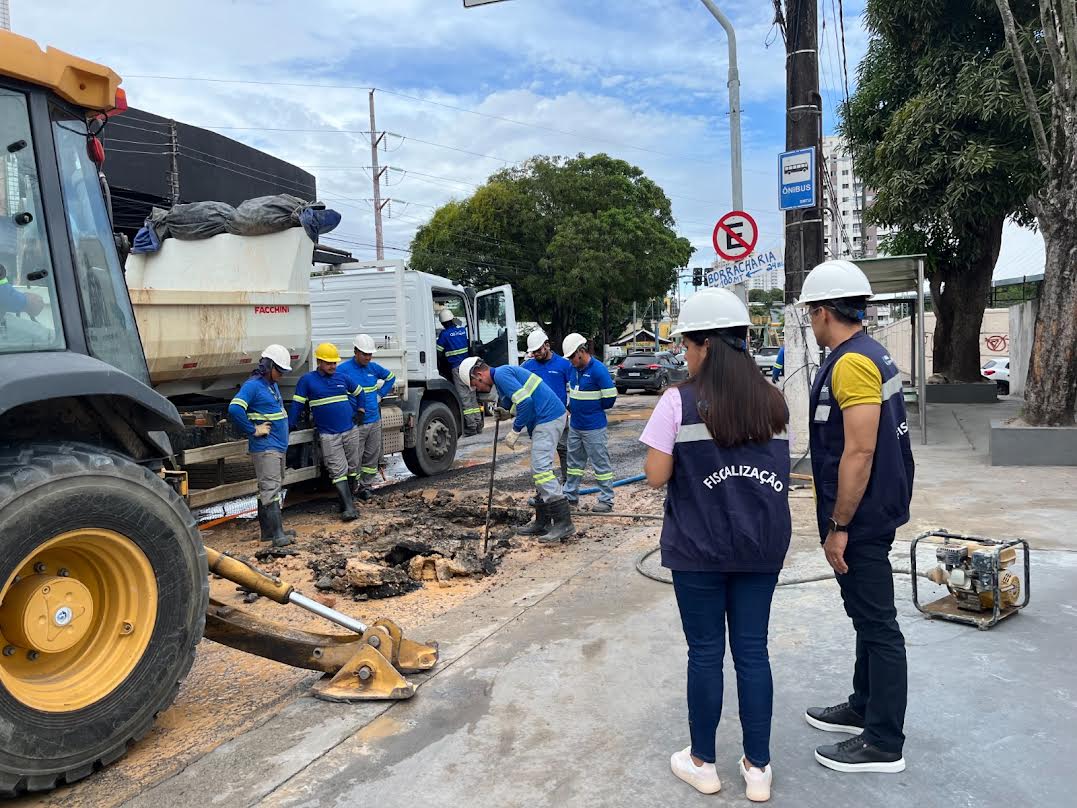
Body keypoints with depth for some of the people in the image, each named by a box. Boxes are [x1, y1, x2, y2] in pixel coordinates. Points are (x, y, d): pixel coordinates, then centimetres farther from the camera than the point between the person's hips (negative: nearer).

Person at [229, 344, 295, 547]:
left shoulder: (273, 384, 16)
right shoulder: (253, 385, -12)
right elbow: (234, 409, -26)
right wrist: (253, 430, -20)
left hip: (279, 446, 10)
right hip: (265, 448, -10)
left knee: (273, 488, 13)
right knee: (270, 489, -11)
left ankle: (268, 530, 20)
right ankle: (277, 534, -13)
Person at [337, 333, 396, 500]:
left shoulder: (373, 367, 8)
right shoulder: (343, 369, -11)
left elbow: (390, 377, 24)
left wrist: (380, 395, 12)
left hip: (374, 421, 6)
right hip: (355, 424, -6)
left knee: (372, 456, 13)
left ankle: (366, 485, 26)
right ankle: (353, 488, 7)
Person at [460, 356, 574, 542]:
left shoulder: (501, 374, -11)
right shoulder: (502, 375, 21)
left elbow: (525, 401, -22)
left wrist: (515, 432, -14)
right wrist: (506, 412, 9)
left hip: (548, 420, -11)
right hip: (546, 420, 11)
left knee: (541, 468, -14)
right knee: (539, 470, 13)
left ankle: (564, 523, -15)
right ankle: (542, 522, 17)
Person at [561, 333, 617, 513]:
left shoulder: (598, 370, -17)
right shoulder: (574, 369, 7)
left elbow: (610, 398, -16)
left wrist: (592, 407, -3)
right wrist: (573, 407, 7)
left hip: (593, 427, -8)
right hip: (575, 425, 8)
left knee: (601, 464, 0)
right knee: (574, 462, 18)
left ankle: (606, 500, 8)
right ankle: (570, 495, 30)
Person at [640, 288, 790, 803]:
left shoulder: (679, 402, -12)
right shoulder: (772, 400, 3)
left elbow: (656, 476, -13)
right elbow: (780, 471, 9)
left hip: (698, 548, -4)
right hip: (761, 546, 4)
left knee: (705, 651, 9)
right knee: (752, 650, 12)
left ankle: (702, 762, 25)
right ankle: (758, 767, 24)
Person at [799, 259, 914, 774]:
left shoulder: (852, 363, -20)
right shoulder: (869, 355, 11)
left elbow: (859, 452, -25)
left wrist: (839, 527, -19)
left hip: (860, 519, -10)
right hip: (872, 512, 10)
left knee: (877, 624, 0)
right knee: (868, 617, 20)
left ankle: (883, 743, 13)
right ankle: (864, 708, 36)